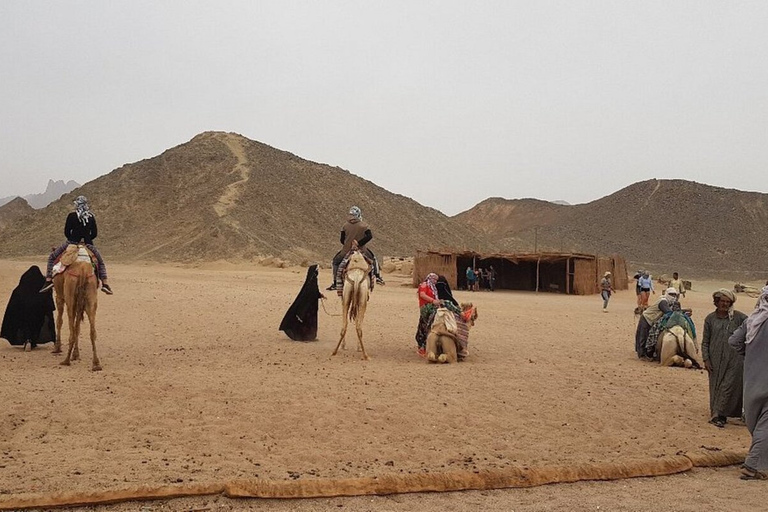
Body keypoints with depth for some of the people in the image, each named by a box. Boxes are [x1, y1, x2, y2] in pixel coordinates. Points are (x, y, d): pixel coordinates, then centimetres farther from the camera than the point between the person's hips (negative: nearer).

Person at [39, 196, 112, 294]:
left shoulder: (72, 216, -4)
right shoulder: (92, 217, 4)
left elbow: (66, 232, 0)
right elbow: (95, 233, 6)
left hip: (72, 242, -2)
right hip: (88, 244, 2)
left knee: (52, 257, 14)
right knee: (100, 261, 22)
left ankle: (48, 280, 2)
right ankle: (105, 284, 9)